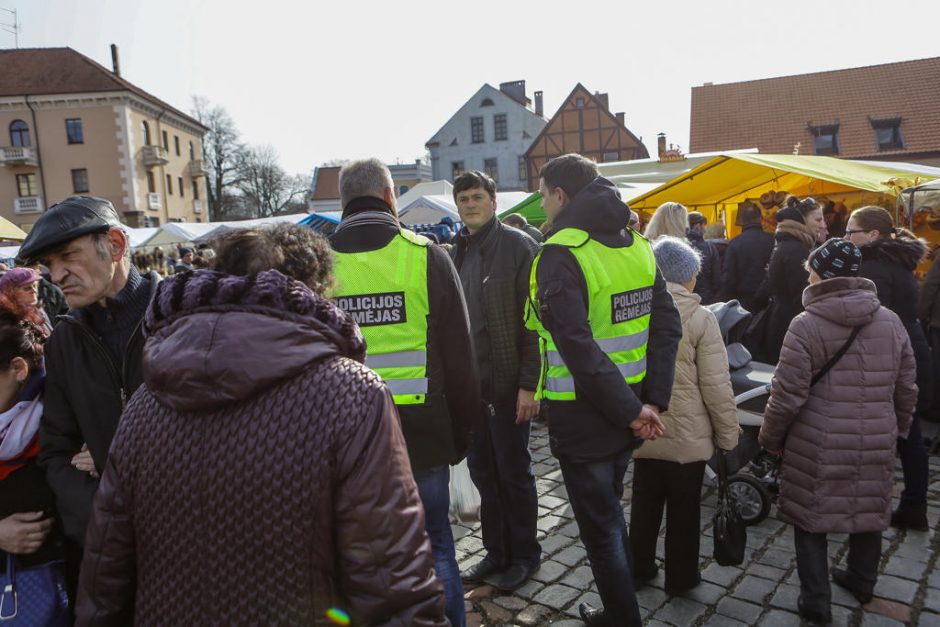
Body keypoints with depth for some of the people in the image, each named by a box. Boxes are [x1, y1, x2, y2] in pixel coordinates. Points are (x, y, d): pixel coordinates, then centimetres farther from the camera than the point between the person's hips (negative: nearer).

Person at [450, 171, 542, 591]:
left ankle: (524, 554, 25)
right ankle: (496, 550, 30)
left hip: (507, 383, -6)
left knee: (513, 471, 6)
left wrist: (529, 384, -17)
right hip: (469, 382, 6)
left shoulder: (518, 246, -8)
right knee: (482, 470, 14)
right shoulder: (458, 252, 12)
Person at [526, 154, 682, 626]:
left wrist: (629, 410, -19)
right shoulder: (637, 246, 5)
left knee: (601, 529, 9)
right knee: (610, 513, 26)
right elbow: (668, 326, 1)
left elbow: (579, 348, -27)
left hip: (583, 419, -8)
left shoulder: (560, 255, -18)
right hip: (626, 415, 8)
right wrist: (653, 401, -3)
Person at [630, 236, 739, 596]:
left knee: (644, 503, 19)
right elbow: (716, 385, -14)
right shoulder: (699, 318, -15)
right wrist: (728, 435, -2)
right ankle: (680, 578, 28)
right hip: (688, 436, -3)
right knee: (683, 509, 14)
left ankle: (640, 569, 33)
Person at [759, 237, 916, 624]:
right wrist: (896, 428, 25)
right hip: (876, 443, 5)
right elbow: (905, 390, 10)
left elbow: (788, 396, -14)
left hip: (819, 445, -5)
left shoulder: (806, 325, -14)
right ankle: (862, 581, 42)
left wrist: (771, 439, 0)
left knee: (811, 518, 8)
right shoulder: (891, 322, 2)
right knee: (868, 510, 22)